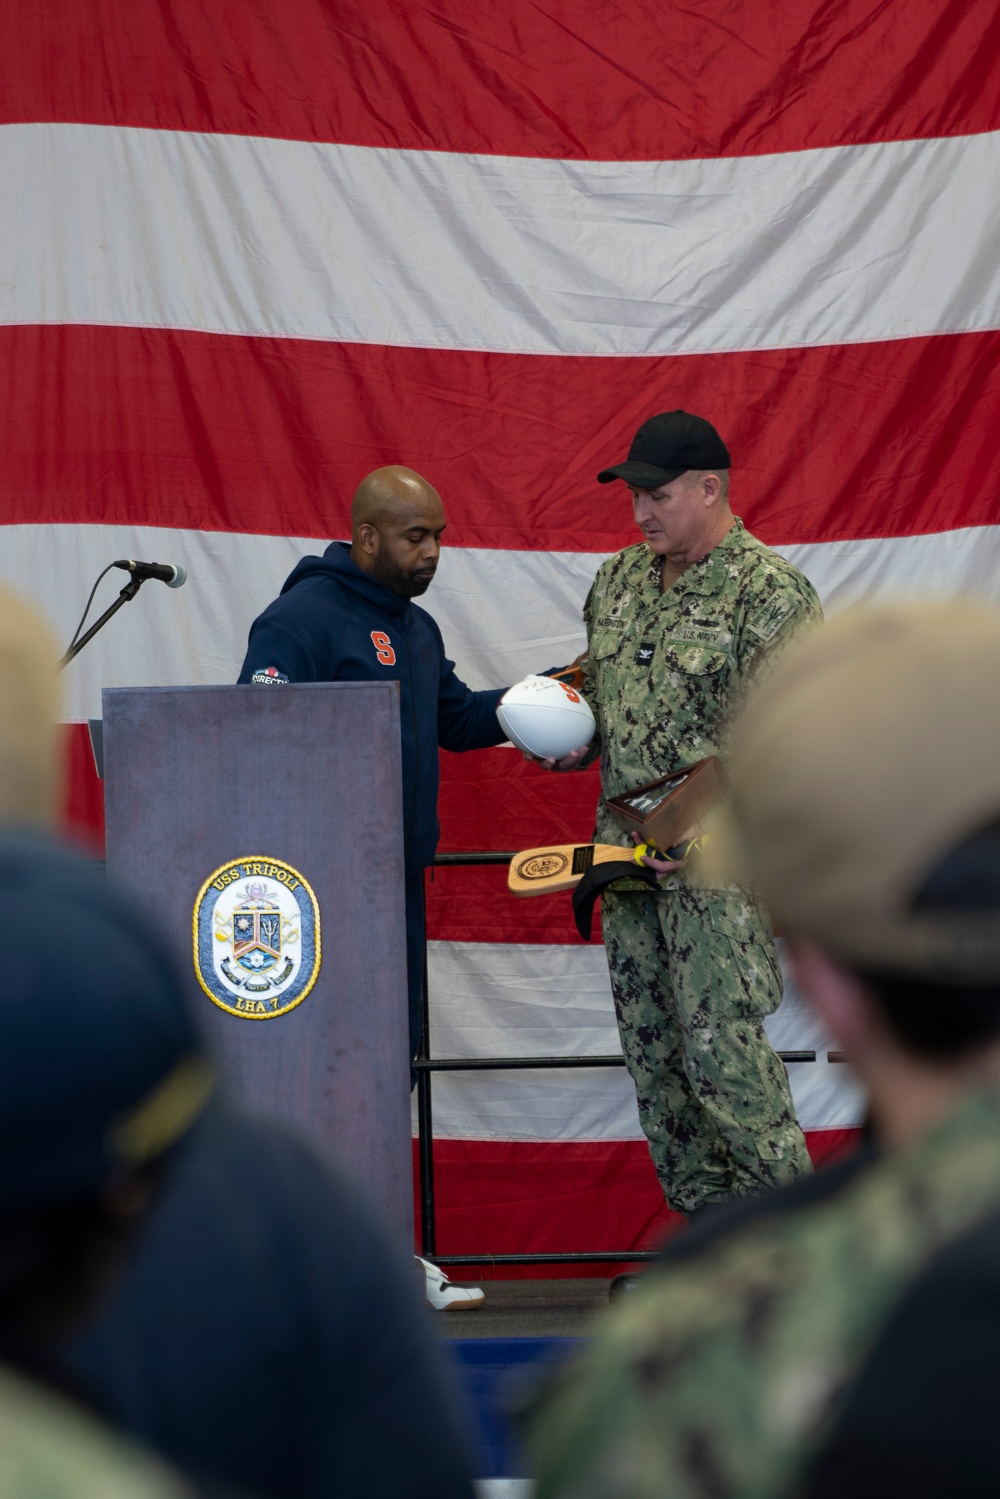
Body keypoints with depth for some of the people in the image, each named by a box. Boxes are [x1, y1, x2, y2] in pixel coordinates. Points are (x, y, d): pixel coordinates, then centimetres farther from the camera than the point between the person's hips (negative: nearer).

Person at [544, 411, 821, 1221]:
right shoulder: (620, 578, 13)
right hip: (630, 853, 8)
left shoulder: (770, 593, -11)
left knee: (720, 1045, -11)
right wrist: (577, 740, 4)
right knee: (652, 1047, 9)